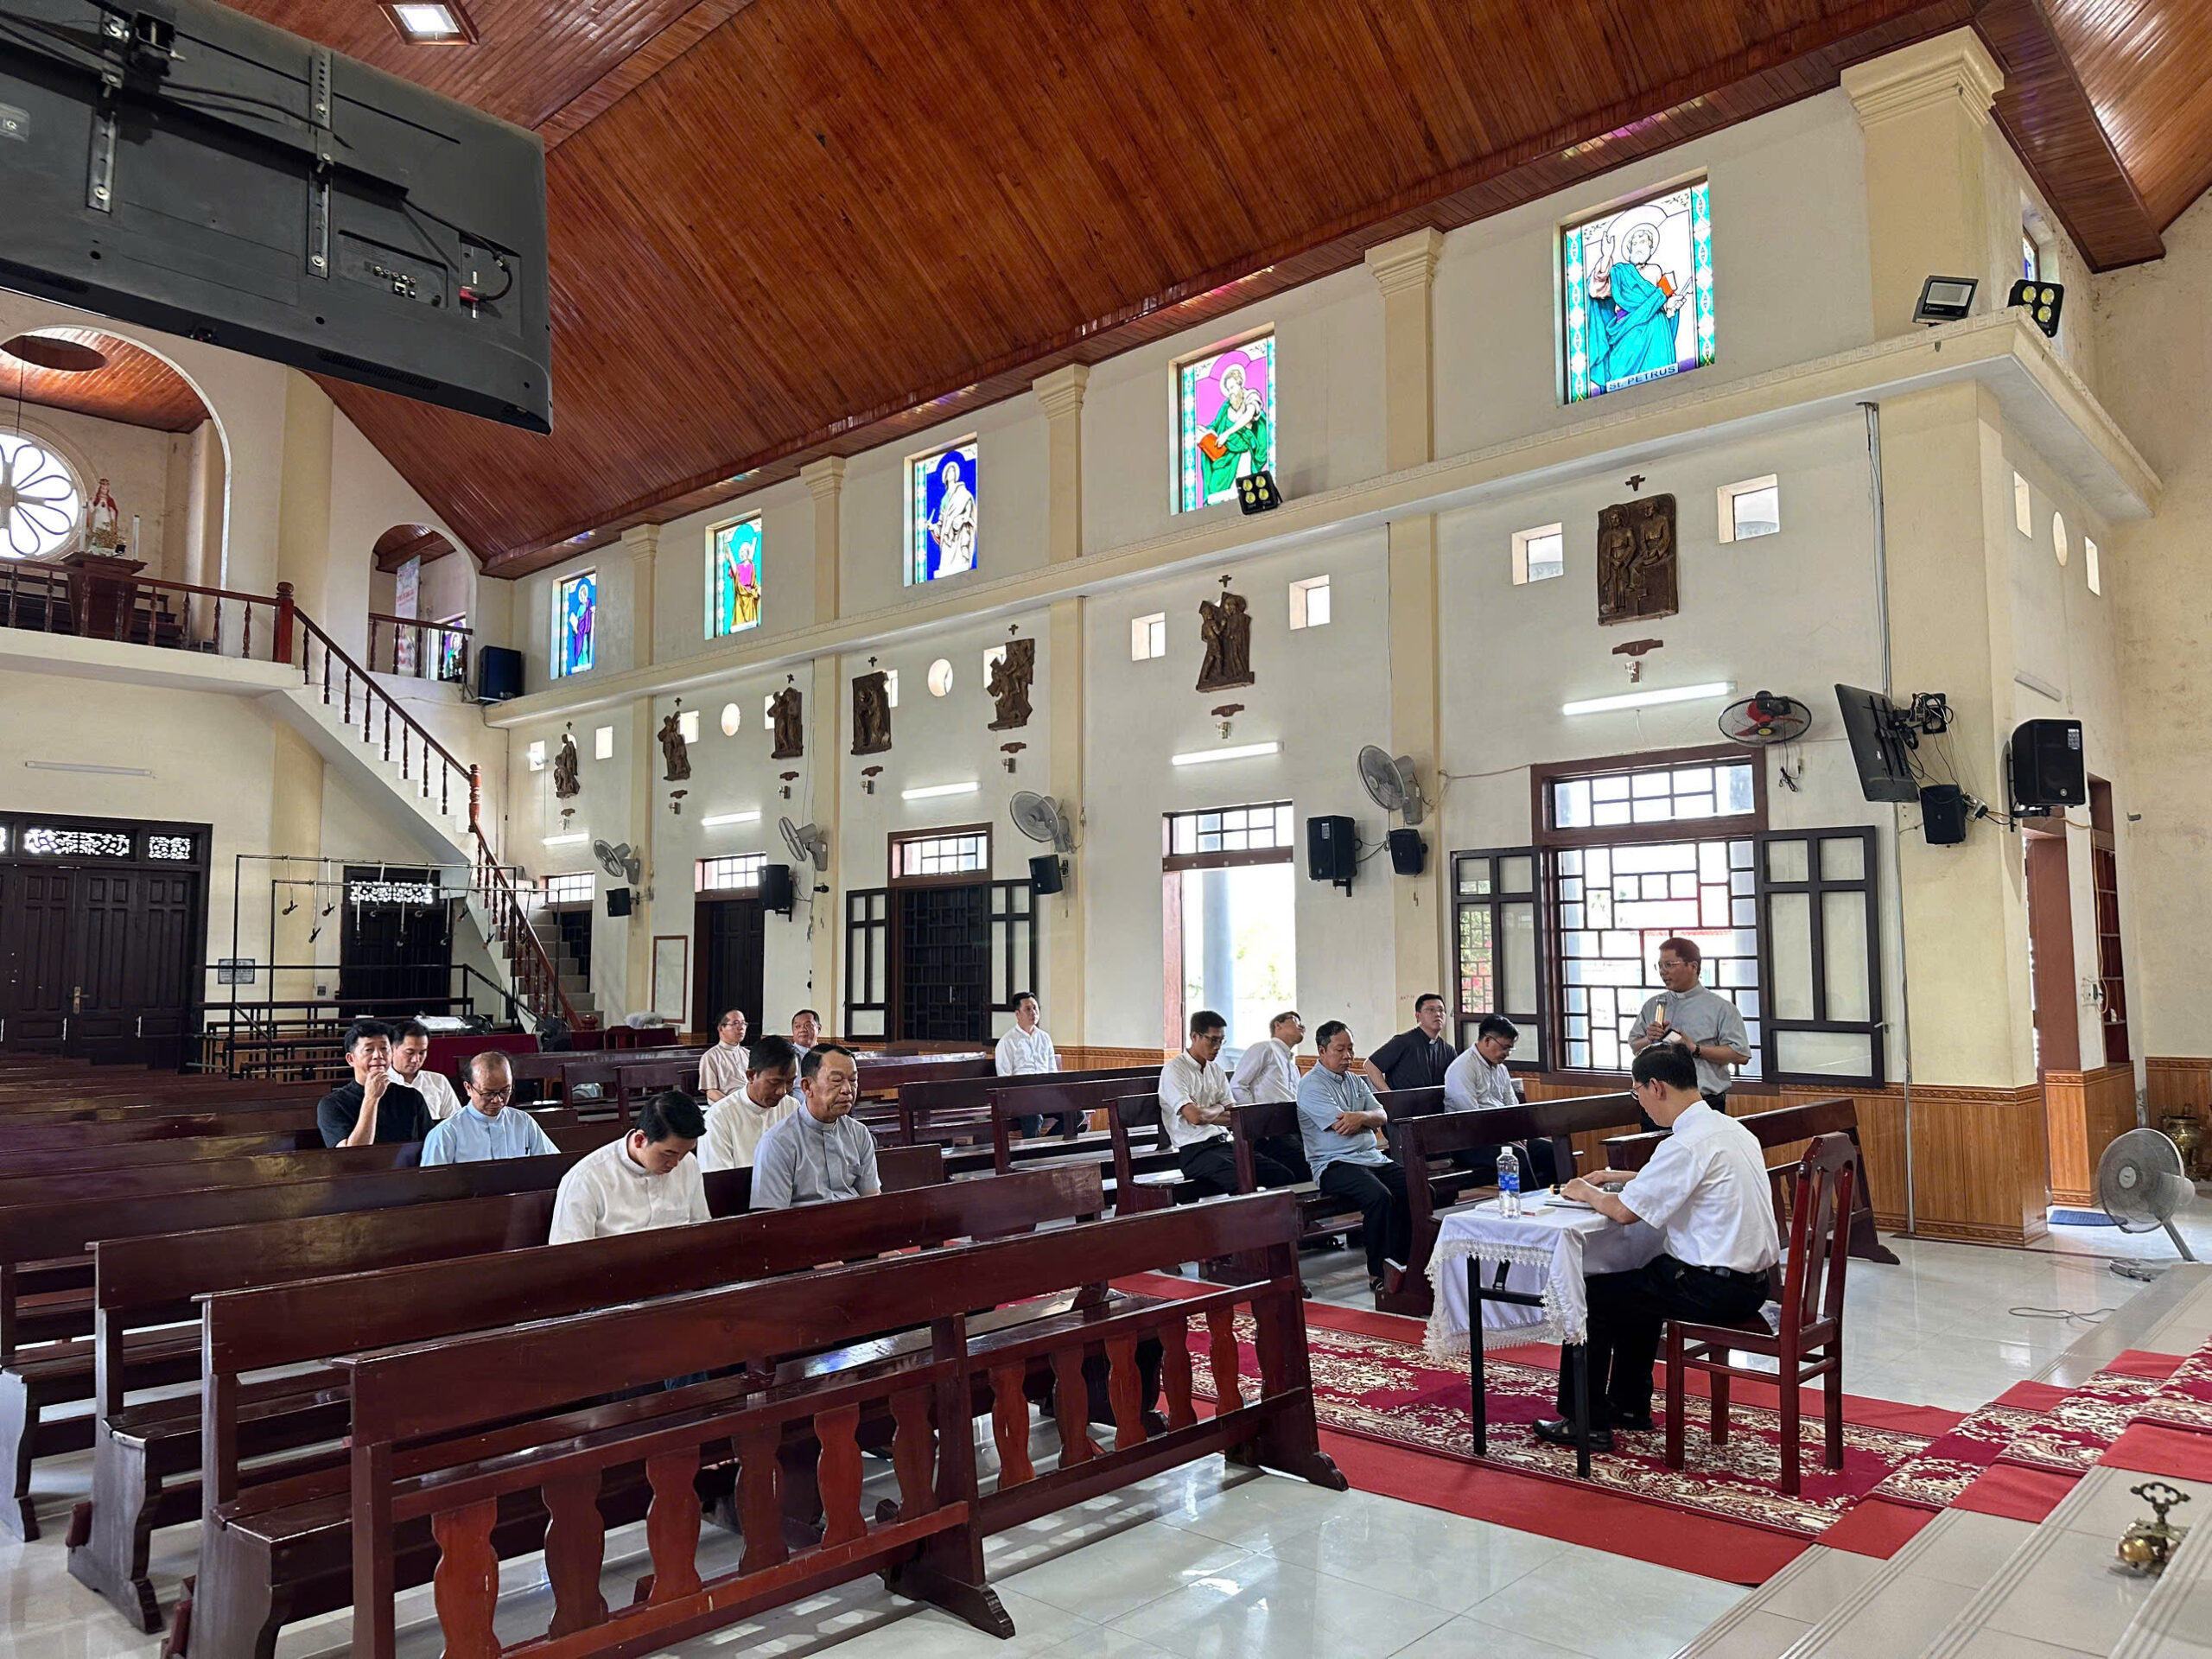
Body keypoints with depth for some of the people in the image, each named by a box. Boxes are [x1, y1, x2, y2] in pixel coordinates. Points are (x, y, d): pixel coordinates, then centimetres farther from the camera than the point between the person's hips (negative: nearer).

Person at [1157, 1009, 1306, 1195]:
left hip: (1225, 1143, 7)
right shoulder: (1173, 1071, -5)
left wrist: (1206, 1114, -3)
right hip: (1196, 1151, -7)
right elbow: (1195, 1117, -16)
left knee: (1284, 1176, -13)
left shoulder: (1216, 1071, 19)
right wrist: (1218, 1108, 5)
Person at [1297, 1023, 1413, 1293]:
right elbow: (1343, 1126, -15)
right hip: (1335, 1164, -8)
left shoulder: (1355, 1080, 20)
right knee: (1380, 1196, -33)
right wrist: (1368, 1120, 4)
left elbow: (1381, 1116, 9)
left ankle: (1403, 1262, -5)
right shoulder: (1311, 1085, -5)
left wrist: (1361, 1117, -12)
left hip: (1373, 1158, 8)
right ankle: (1378, 1273, -21)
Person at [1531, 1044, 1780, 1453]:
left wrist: (1587, 1192, 3)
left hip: (1714, 1289, -10)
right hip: (1751, 1279, 10)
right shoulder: (1730, 1127, 9)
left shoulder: (1688, 1143, -21)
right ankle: (1630, 1405, 38)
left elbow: (1624, 1212, -16)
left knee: (1591, 1296, 1)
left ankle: (1588, 1423, 10)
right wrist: (1625, 1177, 24)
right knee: (1637, 1283, 29)